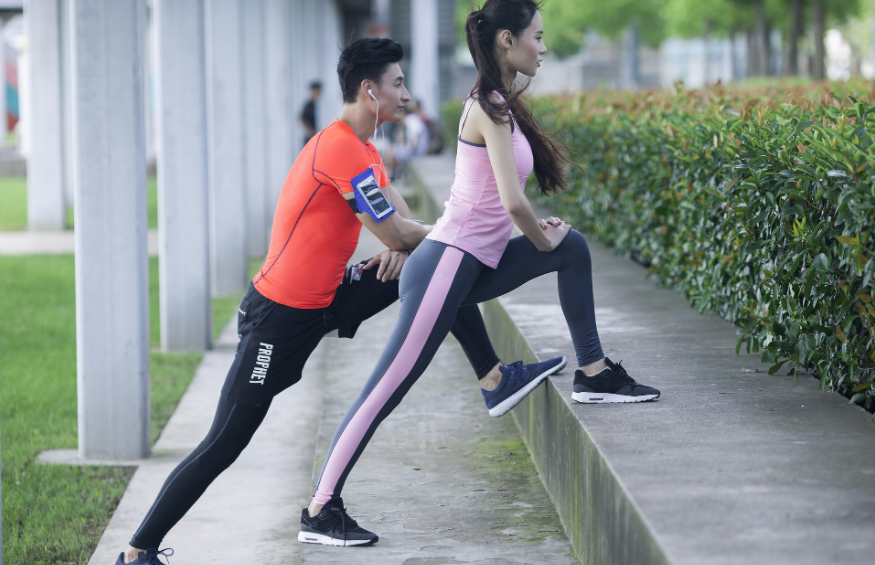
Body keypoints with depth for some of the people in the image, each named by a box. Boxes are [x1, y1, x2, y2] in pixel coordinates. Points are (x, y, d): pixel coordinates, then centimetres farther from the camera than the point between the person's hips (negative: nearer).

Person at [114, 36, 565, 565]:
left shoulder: (363, 150, 11)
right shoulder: (341, 150, -22)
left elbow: (402, 220, 11)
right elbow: (394, 232, -19)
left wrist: (402, 246, -11)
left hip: (329, 298, 9)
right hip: (281, 317, -9)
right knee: (223, 446, -7)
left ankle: (495, 380, 8)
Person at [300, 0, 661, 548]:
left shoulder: (498, 105, 14)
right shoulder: (491, 110, -14)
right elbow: (513, 201, -20)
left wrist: (536, 230, 14)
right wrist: (542, 241, -2)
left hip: (476, 265, 10)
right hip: (448, 262, -10)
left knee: (572, 246, 15)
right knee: (390, 388, -10)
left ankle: (594, 375, 19)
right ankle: (320, 512, -8)